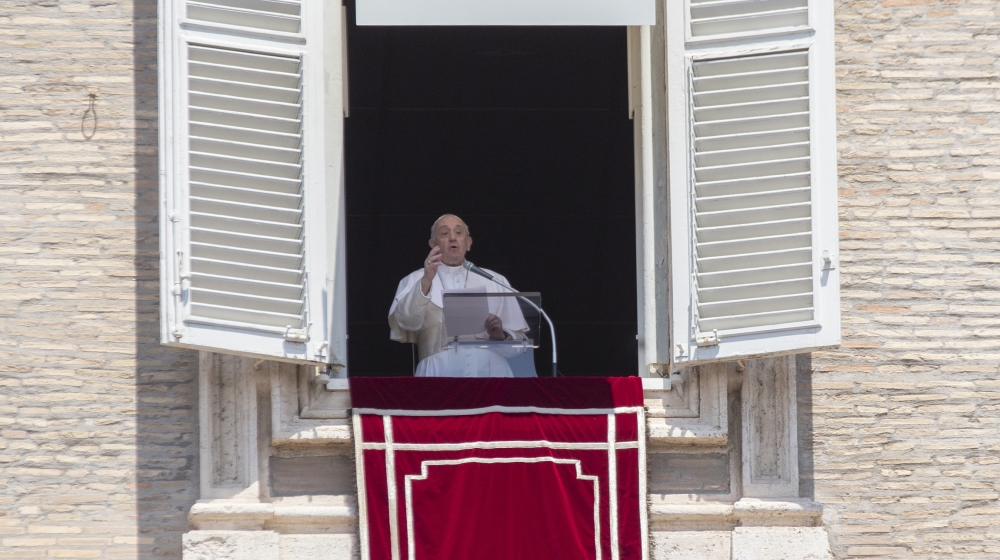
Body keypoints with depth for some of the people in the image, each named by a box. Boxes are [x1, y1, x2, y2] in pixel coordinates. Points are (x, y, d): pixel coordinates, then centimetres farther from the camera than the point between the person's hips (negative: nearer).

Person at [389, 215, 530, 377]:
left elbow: (519, 338, 20)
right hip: (440, 369, -1)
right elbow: (407, 321, -5)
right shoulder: (415, 281, 16)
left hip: (489, 369, 1)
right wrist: (426, 281, -20)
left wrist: (500, 335, -2)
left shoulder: (495, 282, 22)